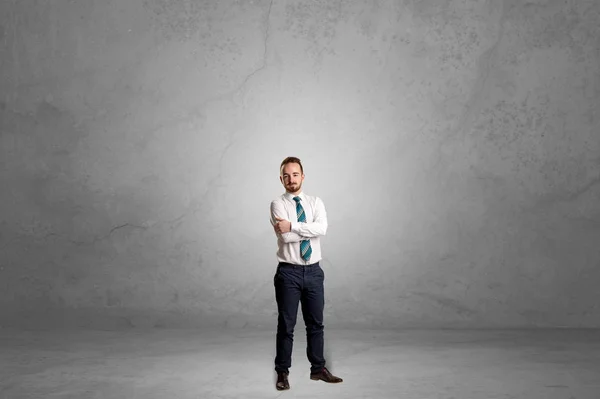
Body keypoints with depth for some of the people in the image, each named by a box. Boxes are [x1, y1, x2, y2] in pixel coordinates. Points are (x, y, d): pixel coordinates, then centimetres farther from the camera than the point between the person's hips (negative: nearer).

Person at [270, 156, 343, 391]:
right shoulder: (277, 204, -5)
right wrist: (309, 230, -10)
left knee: (316, 323, 13)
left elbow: (322, 228, -14)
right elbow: (285, 236, -19)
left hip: (314, 272, 4)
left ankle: (318, 369, 26)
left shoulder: (315, 202, 5)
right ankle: (282, 372, 17)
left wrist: (293, 226, -21)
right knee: (286, 325, 4)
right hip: (289, 272, -3)